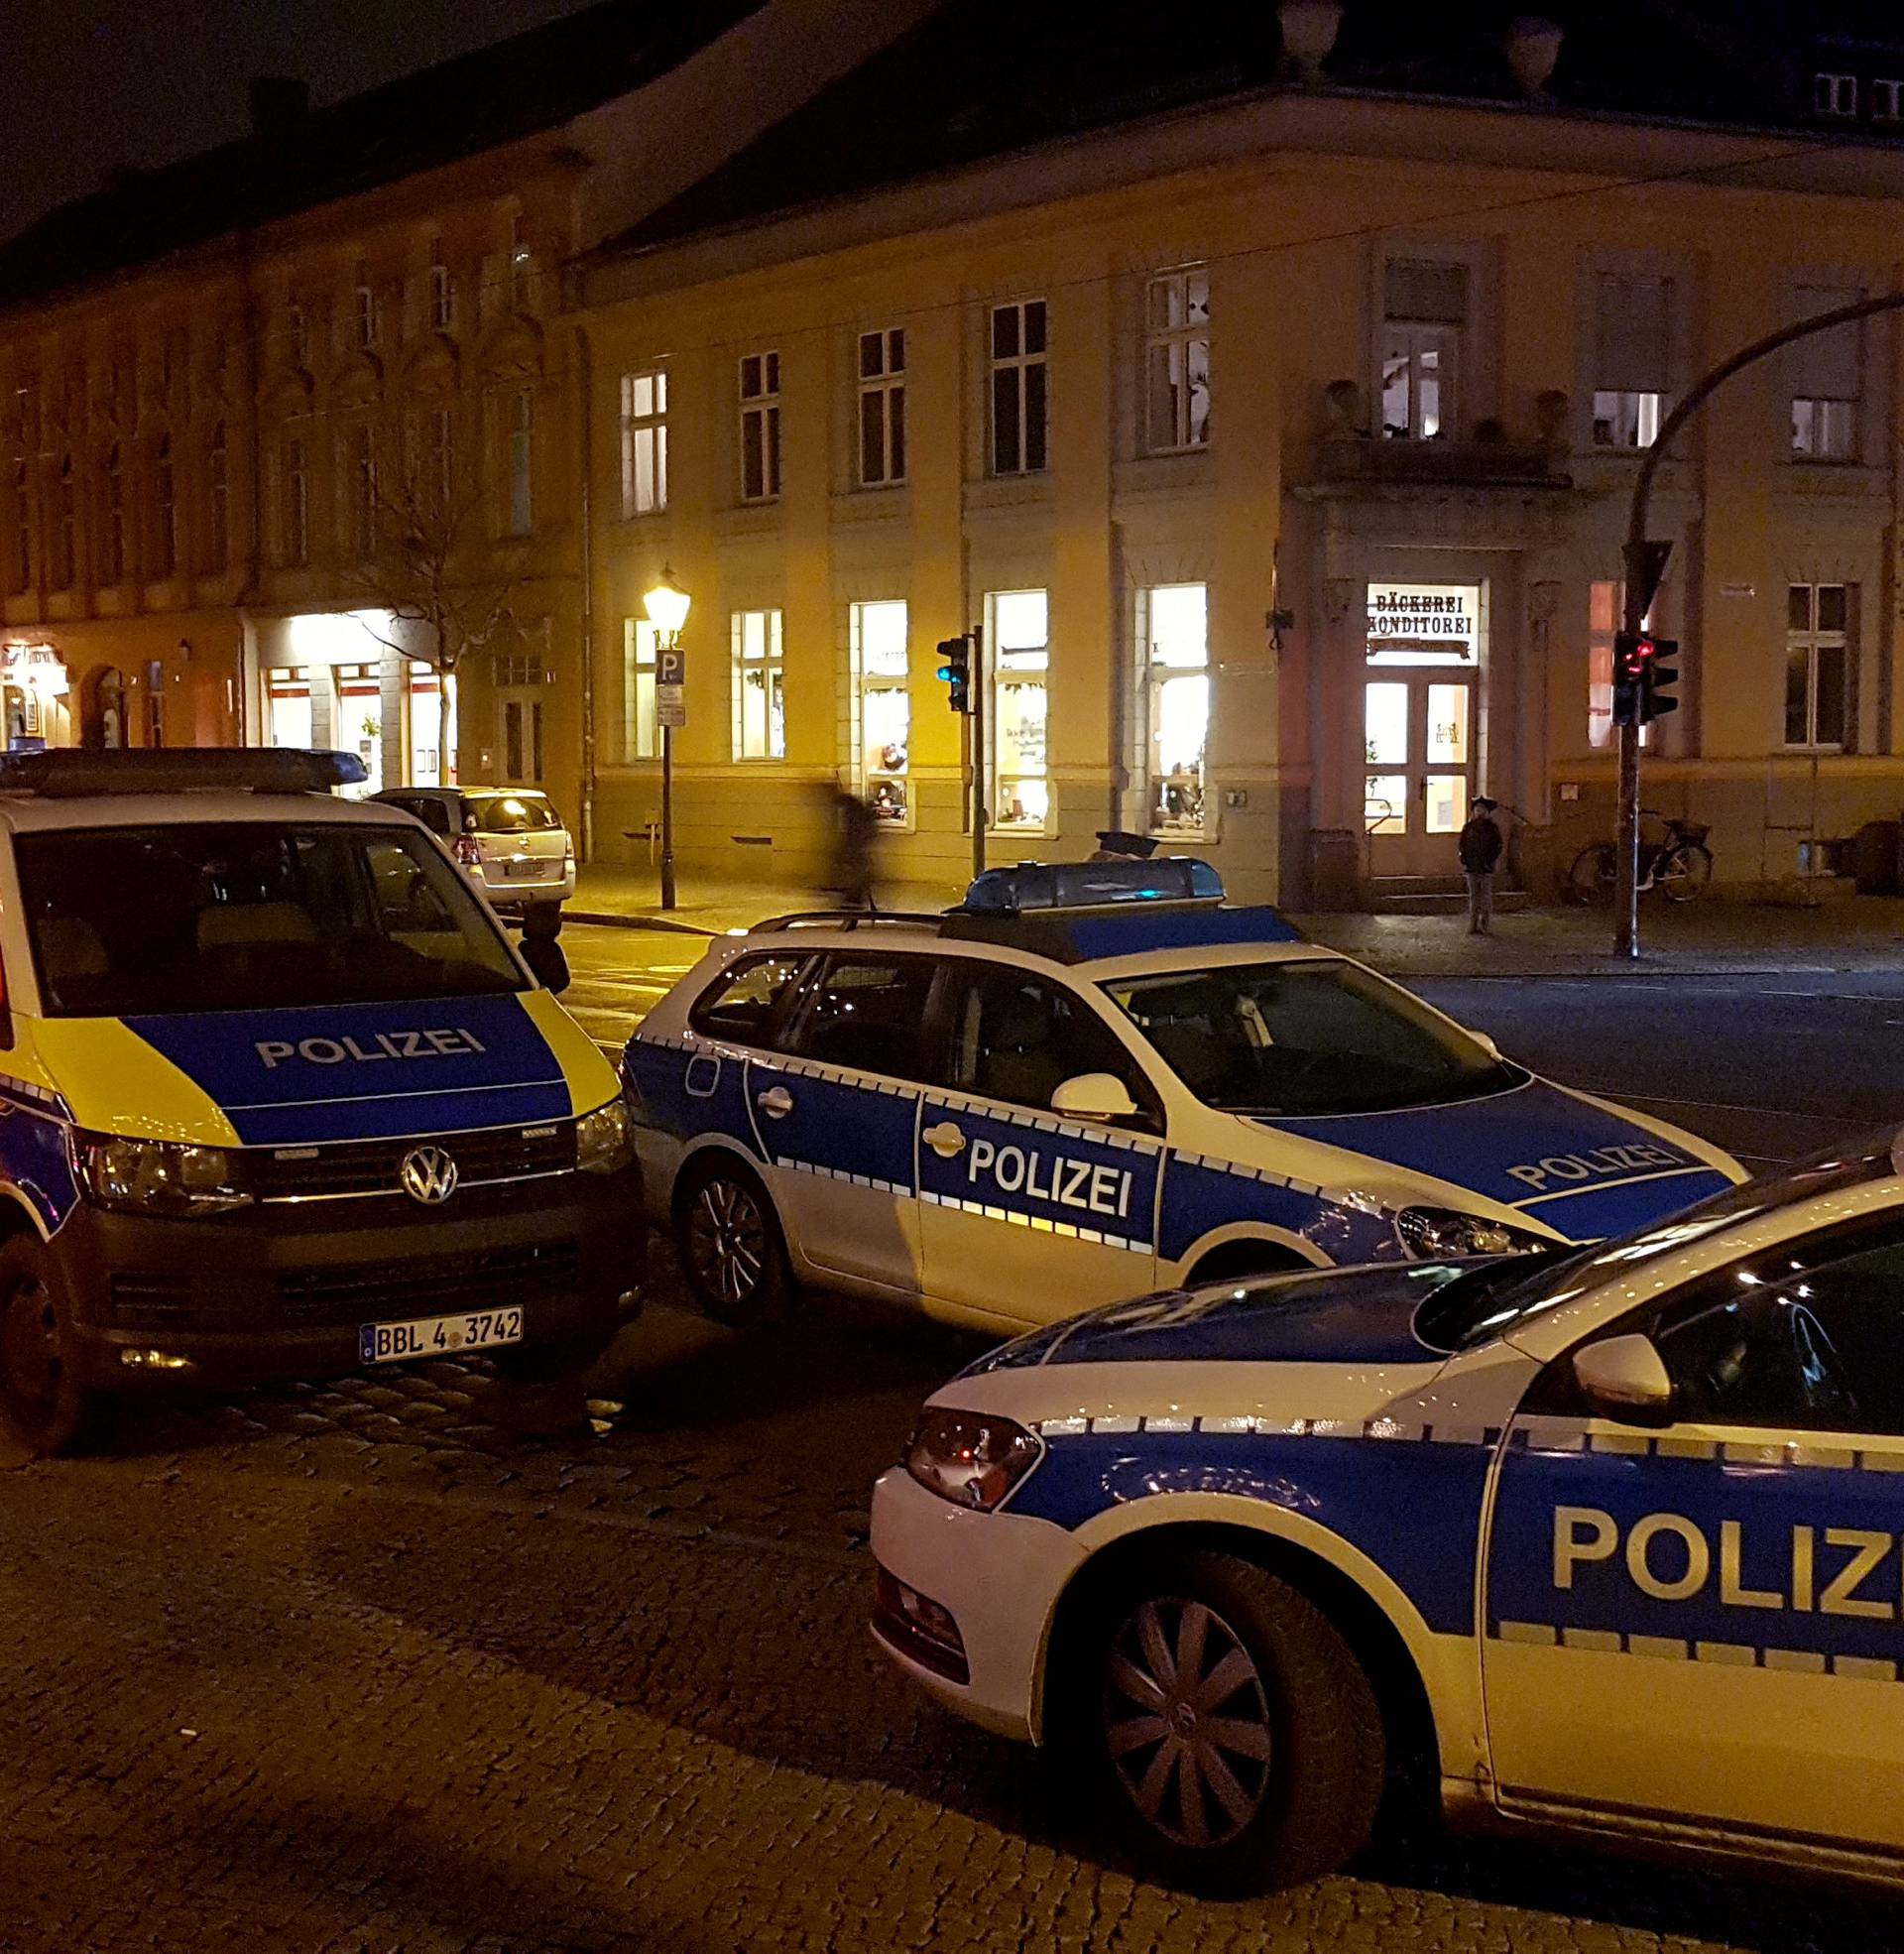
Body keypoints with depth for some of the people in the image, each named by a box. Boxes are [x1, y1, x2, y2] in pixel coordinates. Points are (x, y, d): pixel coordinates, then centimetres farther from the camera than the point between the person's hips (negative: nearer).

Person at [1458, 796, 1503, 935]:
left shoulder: (1492, 827, 1)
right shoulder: (1468, 827, 8)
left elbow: (1498, 846, 0)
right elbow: (1462, 846, 9)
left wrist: (1491, 862, -9)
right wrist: (1463, 862, -1)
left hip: (1486, 867, -2)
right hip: (1471, 867, 2)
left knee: (1486, 896, -1)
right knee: (1473, 896, 5)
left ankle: (1484, 926, 2)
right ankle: (1473, 925, 8)